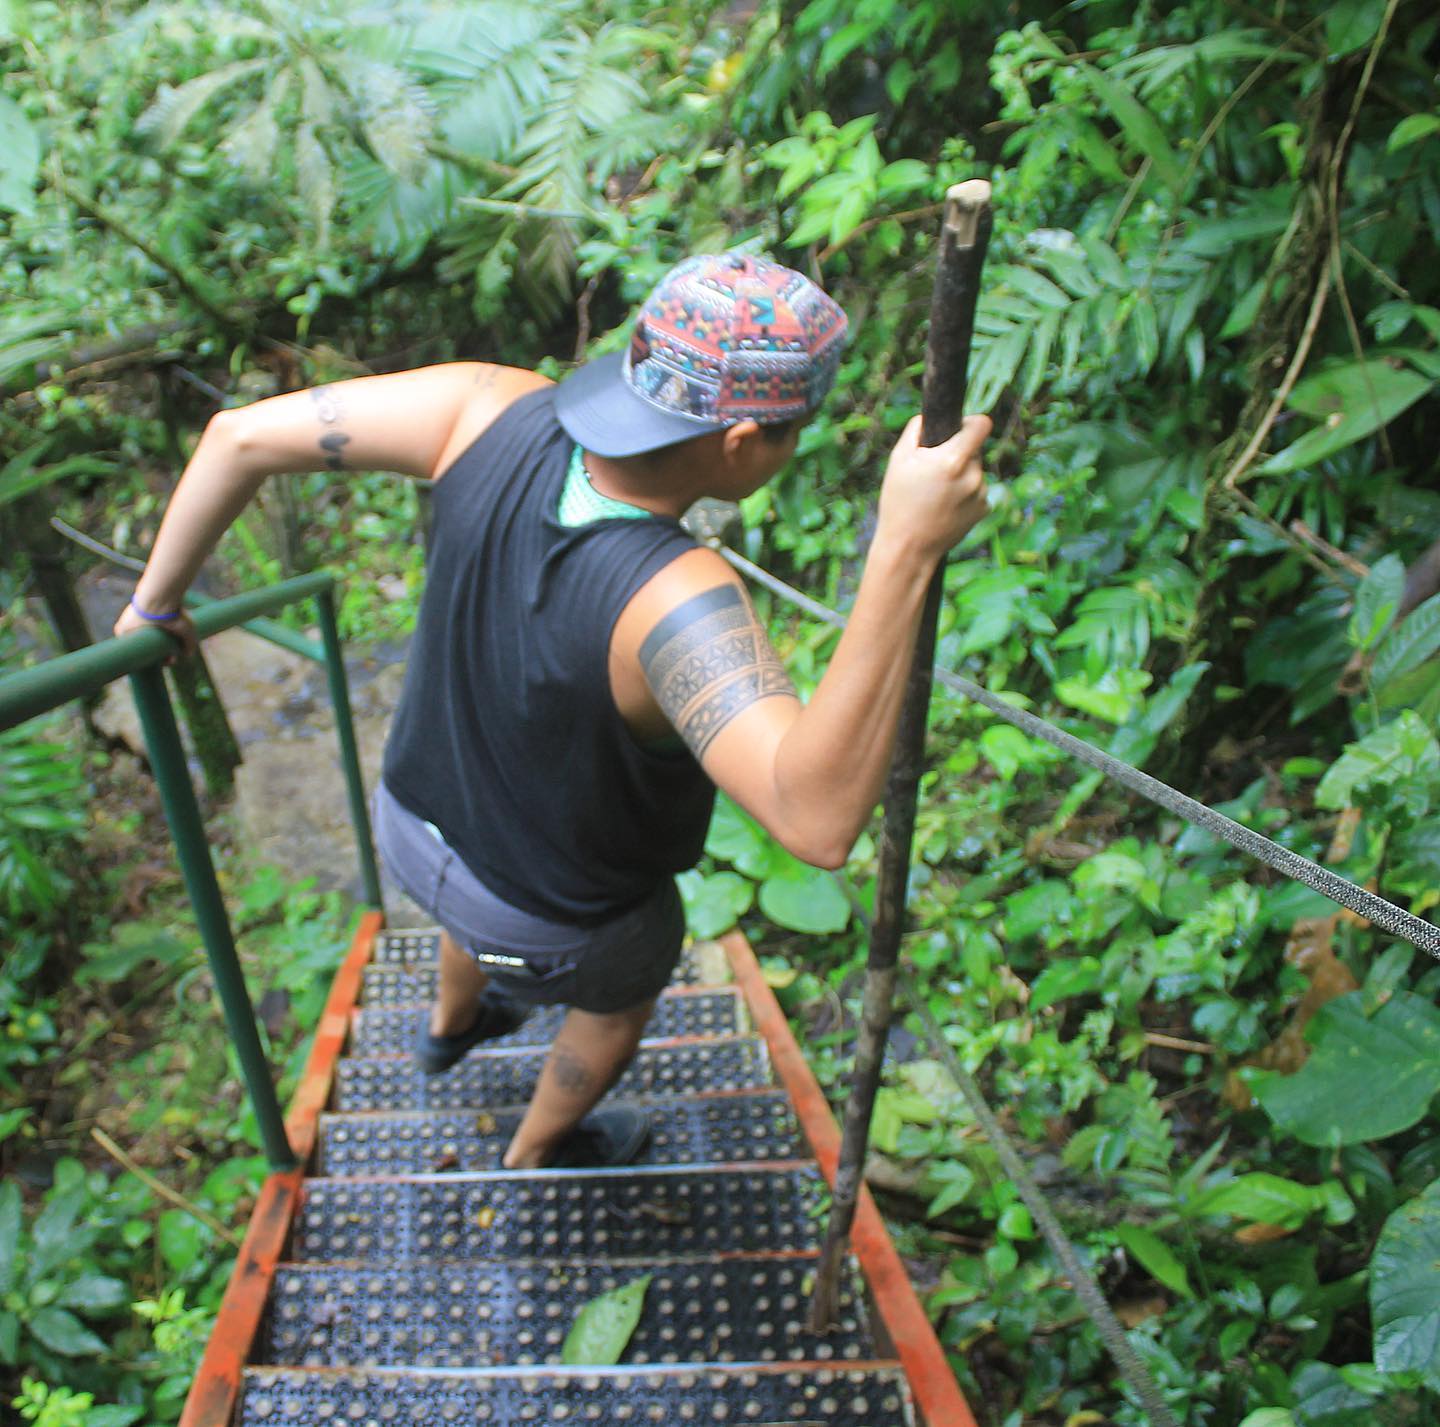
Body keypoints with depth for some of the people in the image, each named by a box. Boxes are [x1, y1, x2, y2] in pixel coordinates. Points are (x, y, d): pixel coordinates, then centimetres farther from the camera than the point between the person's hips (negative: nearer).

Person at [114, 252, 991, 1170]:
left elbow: (244, 433, -24)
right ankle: (541, 1149, 62)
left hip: (422, 820, 6)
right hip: (558, 918, -5)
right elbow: (817, 818, -59)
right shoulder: (668, 597, -47)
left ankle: (454, 1024, 75)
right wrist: (908, 548, -64)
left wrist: (156, 602, -8)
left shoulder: (498, 409, -30)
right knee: (627, 992, 32)